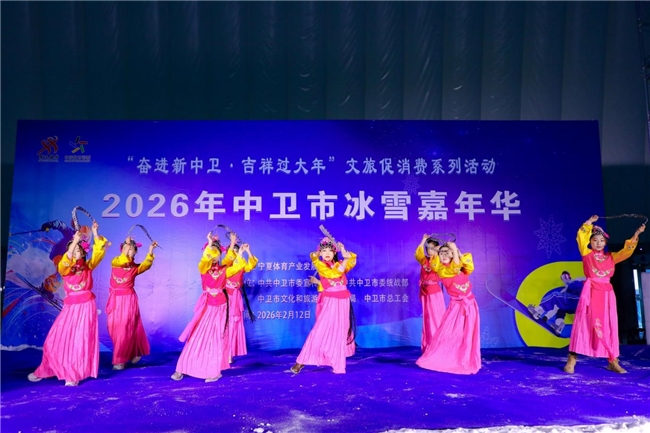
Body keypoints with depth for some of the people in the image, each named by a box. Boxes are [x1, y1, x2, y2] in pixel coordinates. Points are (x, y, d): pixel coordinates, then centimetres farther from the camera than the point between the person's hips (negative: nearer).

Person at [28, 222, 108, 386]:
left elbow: (99, 252, -9)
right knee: (58, 339, 5)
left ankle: (74, 374, 9)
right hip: (70, 307, 2)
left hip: (86, 307, -1)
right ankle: (46, 370, 24)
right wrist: (74, 241, -32)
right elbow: (65, 263, -22)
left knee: (81, 341, -1)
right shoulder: (64, 268, 1)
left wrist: (95, 234, -19)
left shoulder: (88, 266, 2)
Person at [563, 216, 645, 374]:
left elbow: (627, 250, 15)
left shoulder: (611, 257, 15)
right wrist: (590, 222, 2)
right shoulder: (587, 253, 5)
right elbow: (581, 236, -3)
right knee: (583, 323, -7)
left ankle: (613, 361, 12)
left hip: (607, 293, 4)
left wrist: (636, 234, 8)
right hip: (590, 291, -4)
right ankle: (571, 360, -6)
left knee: (609, 325, 6)